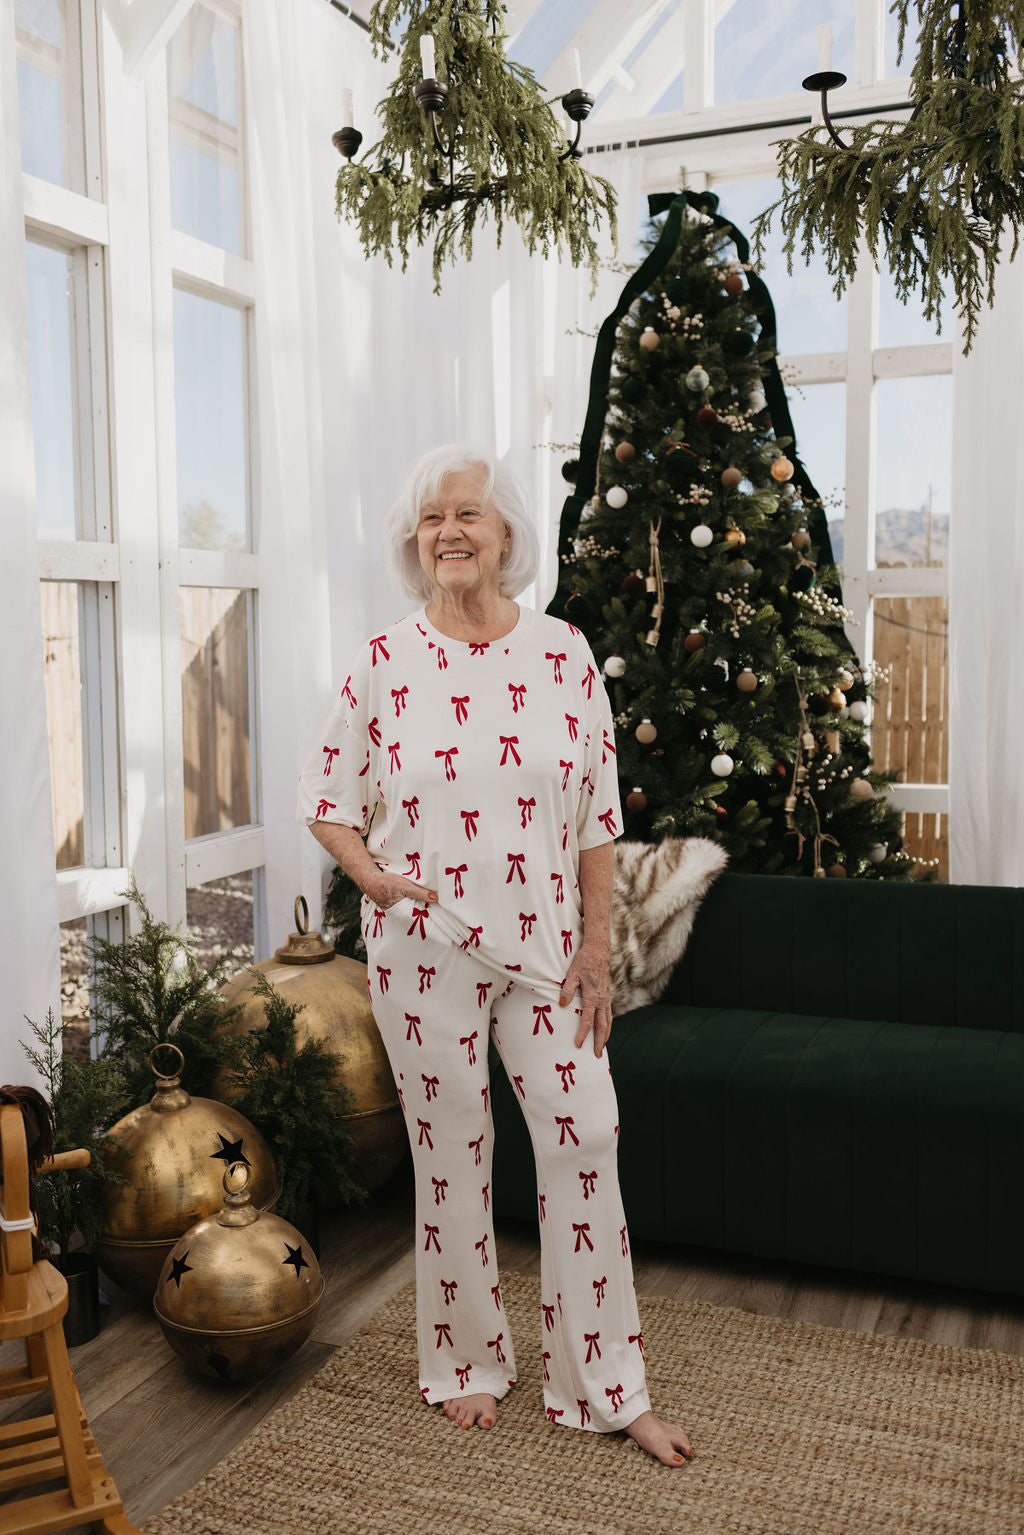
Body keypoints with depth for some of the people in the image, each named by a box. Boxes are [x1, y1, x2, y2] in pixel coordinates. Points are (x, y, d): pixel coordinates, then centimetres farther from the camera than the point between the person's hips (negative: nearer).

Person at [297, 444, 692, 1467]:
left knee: (584, 1142, 1)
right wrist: (373, 876, -15)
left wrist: (596, 945, 0)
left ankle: (605, 1387, 18)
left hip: (544, 946, 1)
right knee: (450, 1153, 10)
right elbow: (325, 797, 4)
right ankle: (468, 1364, 31)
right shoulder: (385, 663, -2)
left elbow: (597, 817, 3)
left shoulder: (564, 653, 0)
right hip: (423, 950, -1)